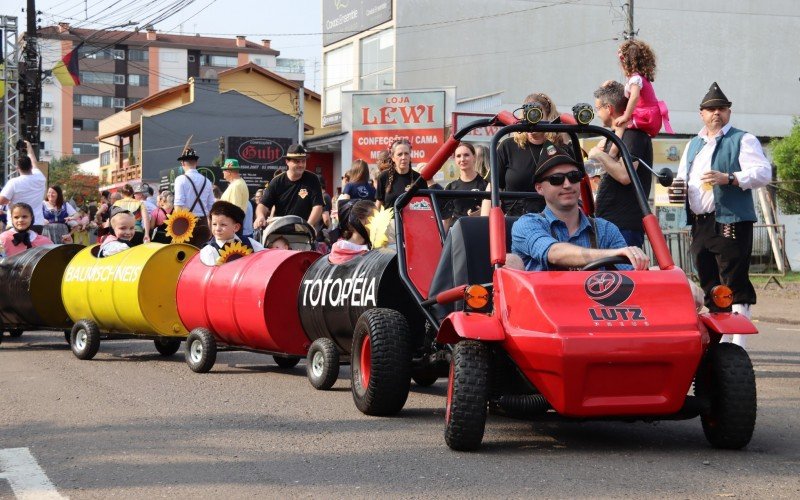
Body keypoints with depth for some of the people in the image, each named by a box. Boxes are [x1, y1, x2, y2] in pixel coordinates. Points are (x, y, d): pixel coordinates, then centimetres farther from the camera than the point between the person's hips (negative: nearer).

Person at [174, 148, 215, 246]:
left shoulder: (181, 179, -6)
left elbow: (179, 205, -14)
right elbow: (211, 206, 12)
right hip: (203, 222, 4)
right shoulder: (206, 181, 8)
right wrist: (209, 226, 19)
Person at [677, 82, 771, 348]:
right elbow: (682, 177, 30)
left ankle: (738, 343, -10)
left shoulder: (743, 140, 2)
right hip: (700, 224, 7)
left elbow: (763, 173, -10)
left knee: (735, 284, -9)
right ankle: (720, 340, 17)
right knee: (710, 286, 9)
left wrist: (728, 178, -22)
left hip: (731, 222, -7)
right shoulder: (693, 145, 23)